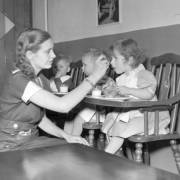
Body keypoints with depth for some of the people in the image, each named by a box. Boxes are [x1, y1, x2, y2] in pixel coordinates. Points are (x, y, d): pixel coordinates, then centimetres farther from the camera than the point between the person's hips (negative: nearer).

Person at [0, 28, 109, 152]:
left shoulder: (41, 79, 6)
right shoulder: (17, 79, -22)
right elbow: (62, 105, -32)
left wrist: (66, 136, -6)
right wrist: (95, 76, -26)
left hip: (31, 140, 8)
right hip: (10, 147, -8)